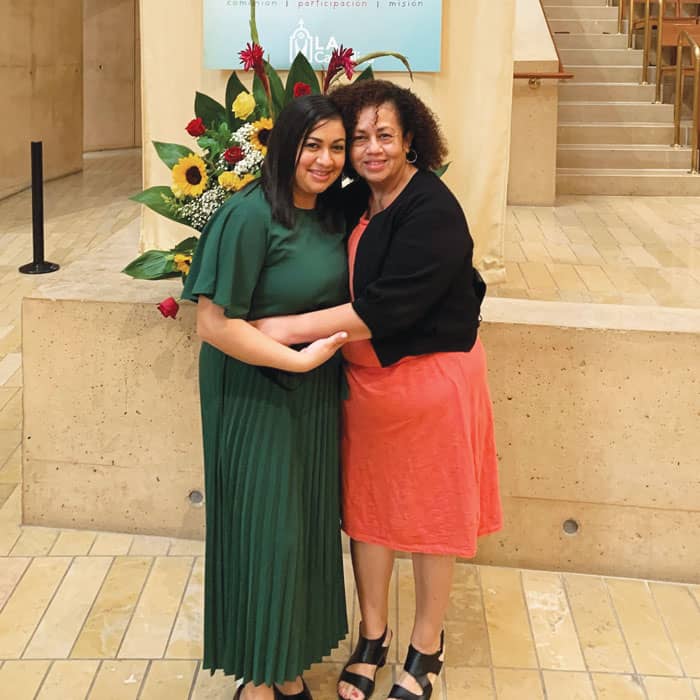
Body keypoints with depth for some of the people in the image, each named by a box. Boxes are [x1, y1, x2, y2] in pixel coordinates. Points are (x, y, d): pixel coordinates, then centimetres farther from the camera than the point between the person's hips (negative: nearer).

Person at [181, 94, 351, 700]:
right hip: (257, 399, -7)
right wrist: (300, 358, -20)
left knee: (308, 526, 15)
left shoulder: (331, 214, 5)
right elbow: (214, 323, -22)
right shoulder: (251, 215, -18)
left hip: (317, 398, 7)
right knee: (264, 530, 3)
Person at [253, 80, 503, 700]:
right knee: (366, 506, 15)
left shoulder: (433, 212, -21)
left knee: (430, 510, 10)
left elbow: (384, 308, -28)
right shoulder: (355, 202, 2)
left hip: (430, 378, -6)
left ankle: (427, 646, 30)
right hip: (364, 378, 7)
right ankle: (372, 634, 34)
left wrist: (290, 329, -25)